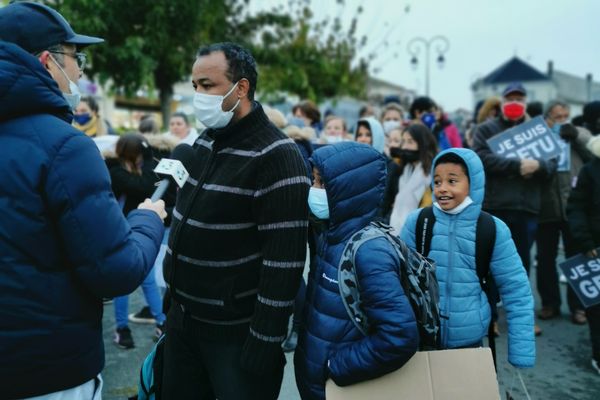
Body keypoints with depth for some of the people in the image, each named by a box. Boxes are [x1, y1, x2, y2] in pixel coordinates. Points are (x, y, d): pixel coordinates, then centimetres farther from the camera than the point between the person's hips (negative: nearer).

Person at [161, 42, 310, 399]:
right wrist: (175, 294, 16)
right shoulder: (205, 142, 7)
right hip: (184, 318, 8)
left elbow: (284, 259, -21)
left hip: (237, 331, -7)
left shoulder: (276, 156, -18)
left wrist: (265, 343, -20)